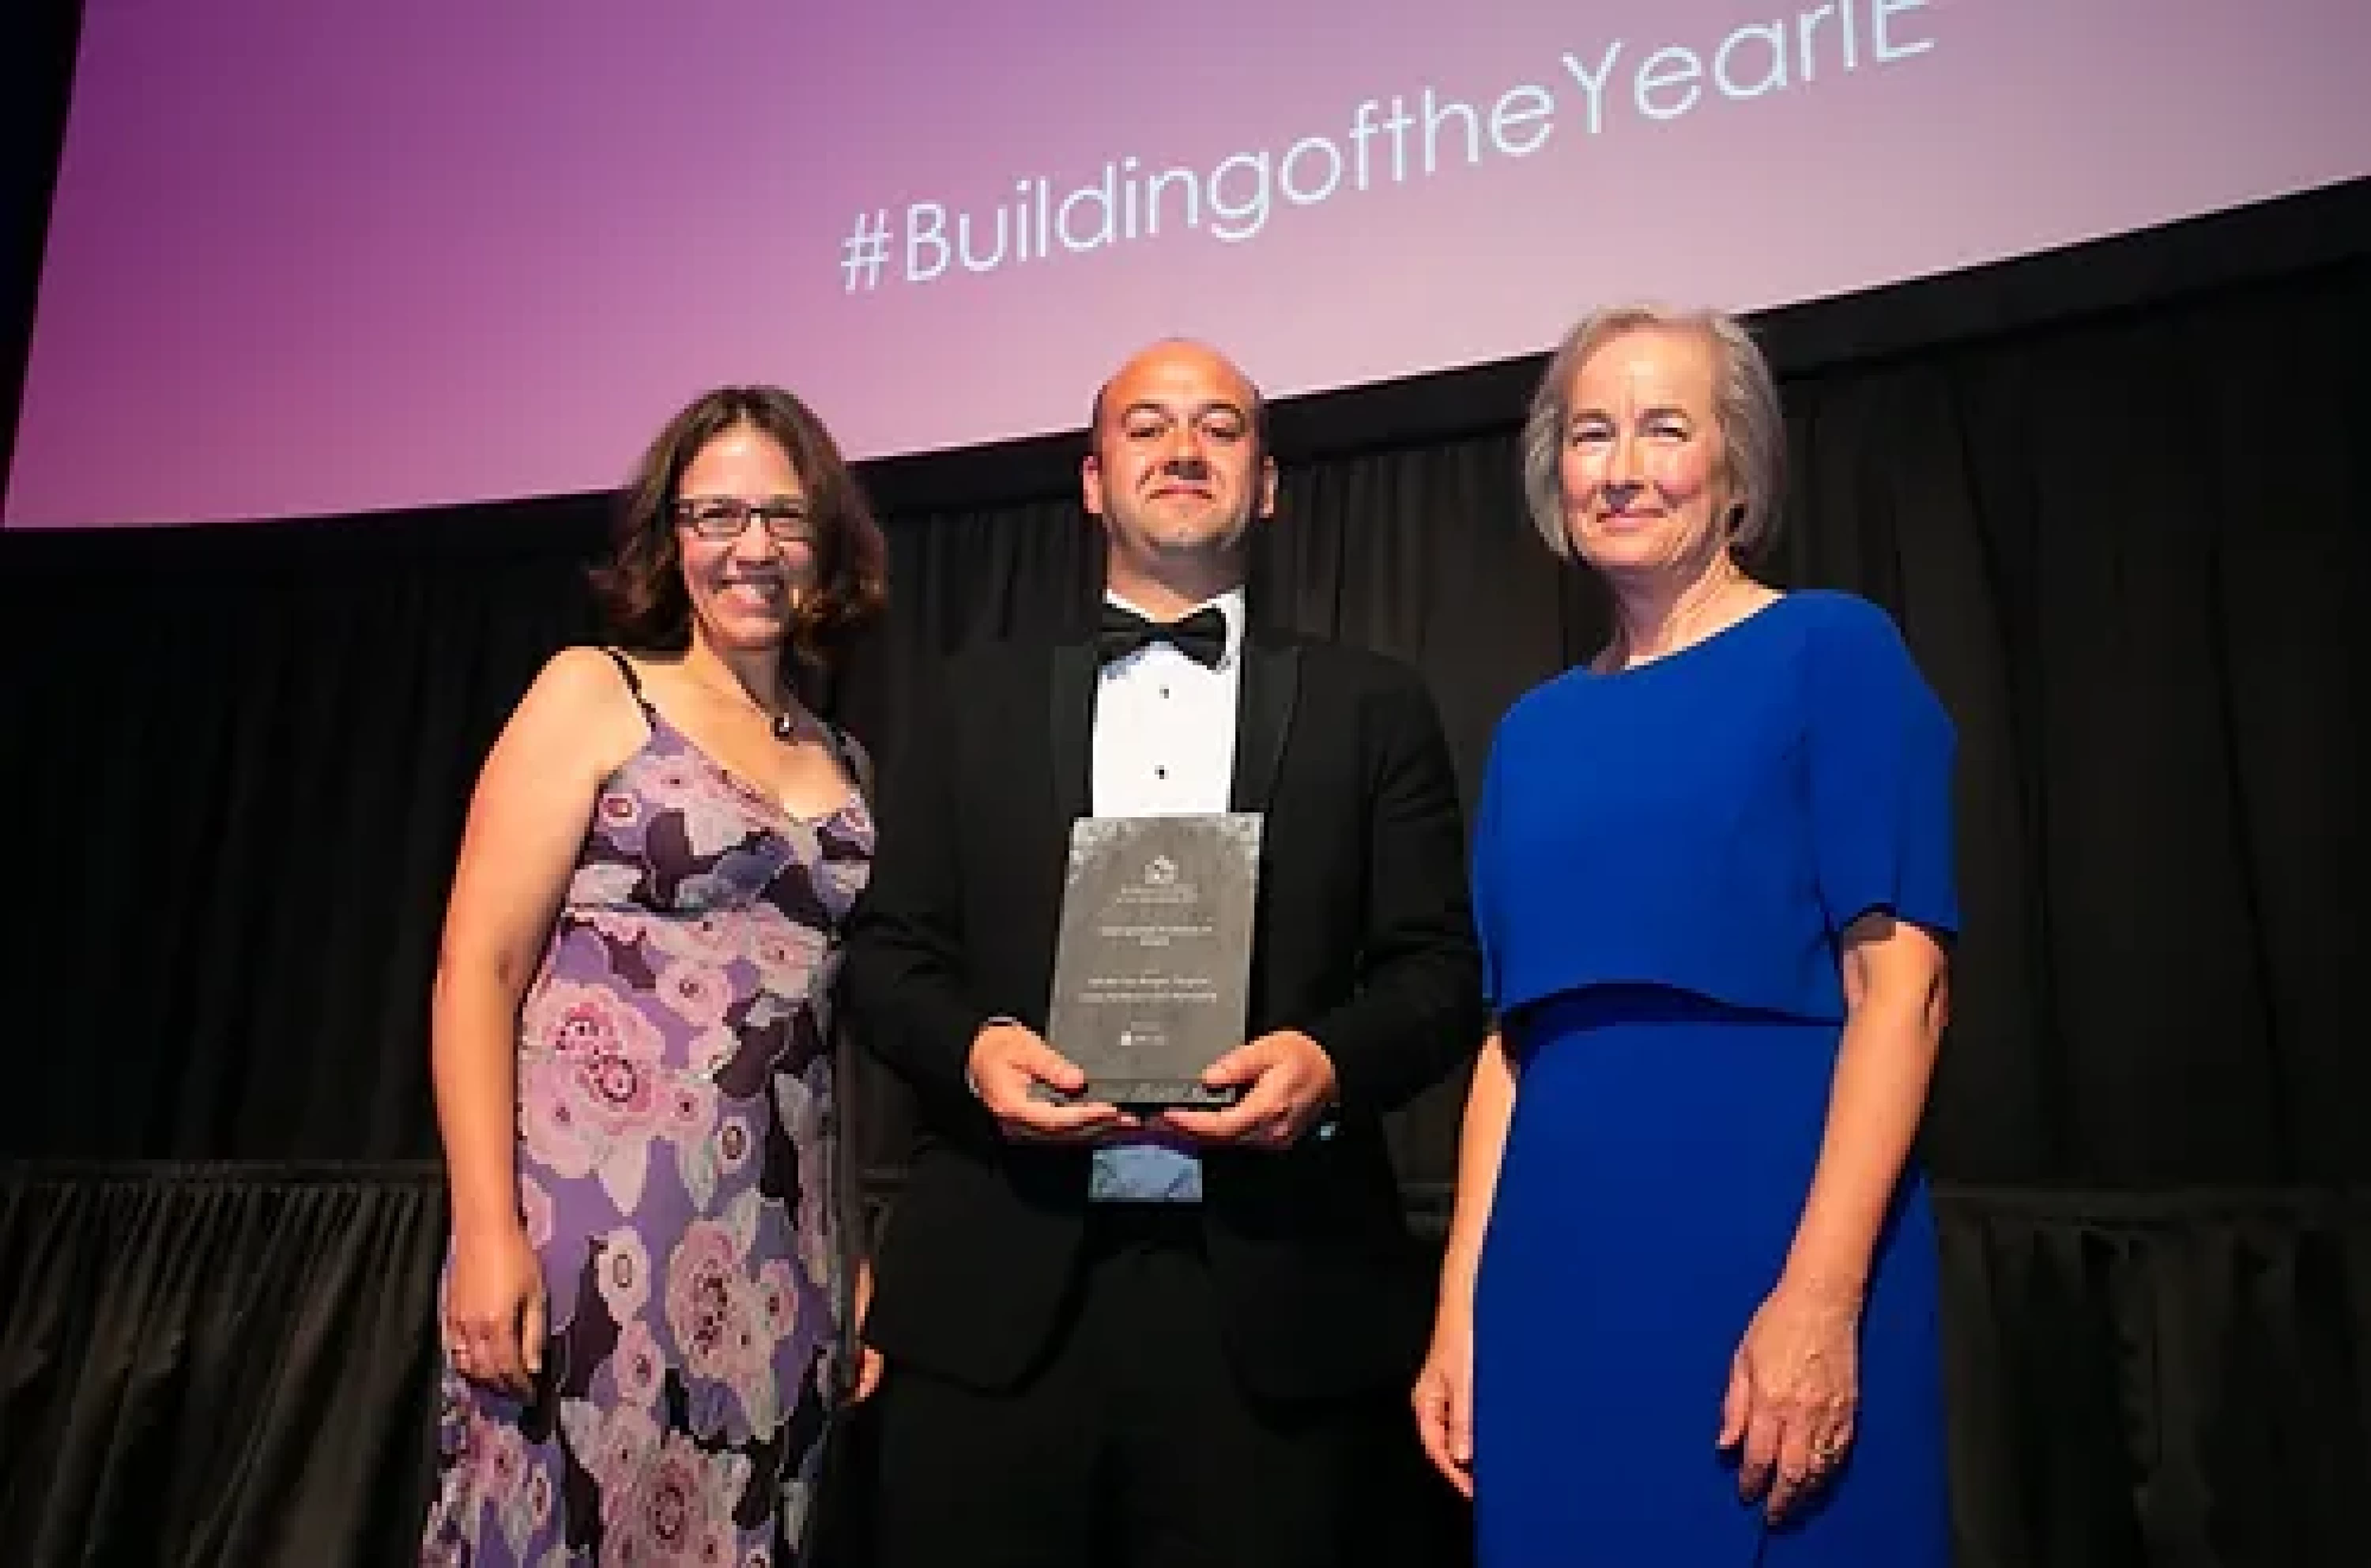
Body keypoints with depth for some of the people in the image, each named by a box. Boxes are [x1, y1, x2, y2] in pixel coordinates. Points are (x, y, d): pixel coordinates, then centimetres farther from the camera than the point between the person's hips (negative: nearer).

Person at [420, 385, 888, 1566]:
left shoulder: (844, 765, 13)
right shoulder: (593, 693, 1)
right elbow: (476, 969, -6)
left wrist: (862, 1265, 10)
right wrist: (487, 1231, -14)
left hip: (777, 1250, 4)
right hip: (594, 1218, -4)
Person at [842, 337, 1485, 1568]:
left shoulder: (1369, 706, 11)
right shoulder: (982, 700, 14)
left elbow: (1442, 969, 6)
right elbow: (887, 947, 11)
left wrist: (1333, 1058, -14)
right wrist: (972, 1044, -9)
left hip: (1273, 1296, 0)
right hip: (996, 1293, 1)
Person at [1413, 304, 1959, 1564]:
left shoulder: (1833, 650, -1)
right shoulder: (1534, 731, 12)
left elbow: (1899, 978, -9)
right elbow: (1514, 1029, 10)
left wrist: (1820, 1294, -18)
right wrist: (1460, 1309, 5)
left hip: (1770, 1243, -4)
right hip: (1558, 1261, 5)